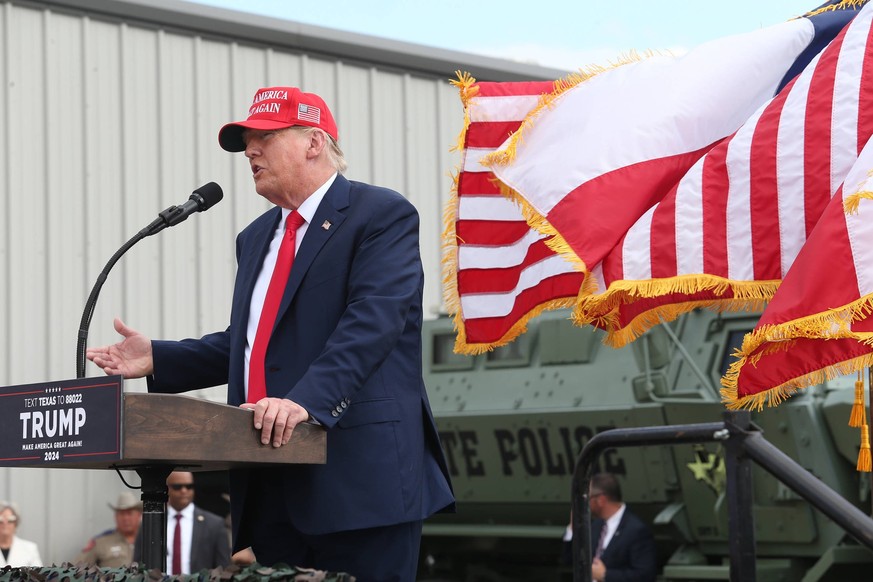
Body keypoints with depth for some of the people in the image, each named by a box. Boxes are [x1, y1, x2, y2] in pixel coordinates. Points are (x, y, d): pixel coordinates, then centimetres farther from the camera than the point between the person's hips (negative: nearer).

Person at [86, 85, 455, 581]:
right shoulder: (255, 238, 22)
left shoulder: (384, 215, -3)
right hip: (272, 485, 7)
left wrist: (307, 398, -30)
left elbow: (373, 320, -18)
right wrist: (158, 359, 8)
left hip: (358, 473, -7)